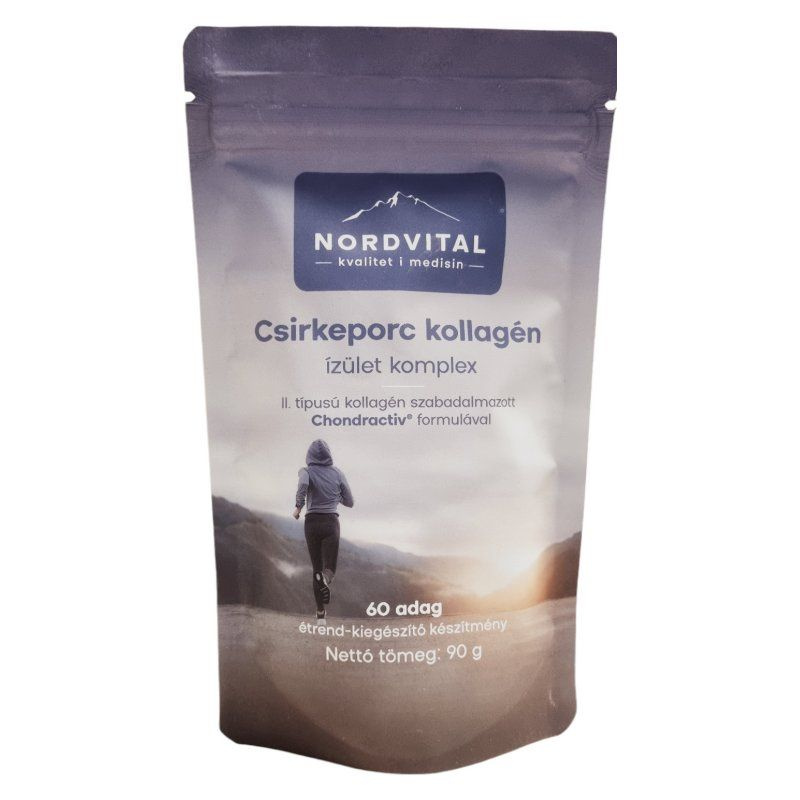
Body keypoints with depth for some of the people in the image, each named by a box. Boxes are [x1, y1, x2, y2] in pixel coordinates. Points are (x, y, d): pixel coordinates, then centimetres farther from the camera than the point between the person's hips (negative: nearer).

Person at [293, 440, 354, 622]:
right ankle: (326, 579, -35)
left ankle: (320, 611, 13)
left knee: (316, 567, 14)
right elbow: (349, 502, 9)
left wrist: (298, 506, -17)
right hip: (331, 522, 0)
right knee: (329, 566, 1)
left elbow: (303, 483, -28)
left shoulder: (307, 471, -2)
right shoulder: (337, 473, 4)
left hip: (312, 522, 0)